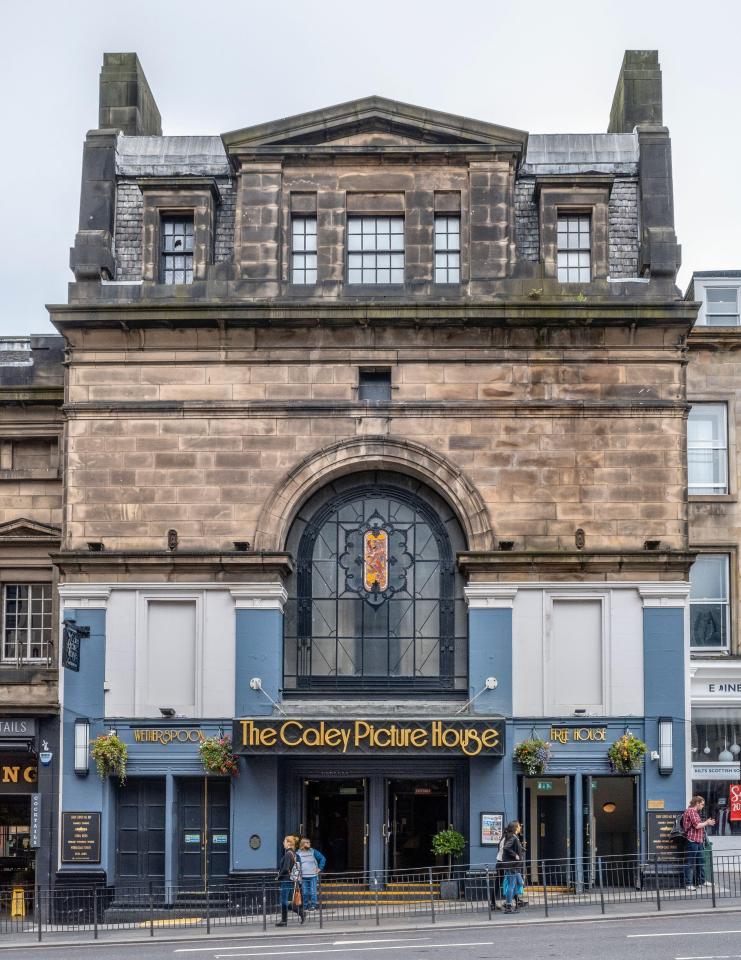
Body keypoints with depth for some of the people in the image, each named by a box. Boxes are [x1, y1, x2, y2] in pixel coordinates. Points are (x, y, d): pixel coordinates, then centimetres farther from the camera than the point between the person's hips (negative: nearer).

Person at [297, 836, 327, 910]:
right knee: (305, 893, 3)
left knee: (313, 892, -4)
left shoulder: (313, 851, 5)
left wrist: (320, 868, 3)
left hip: (313, 876, -1)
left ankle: (313, 905, 3)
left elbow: (323, 858, 10)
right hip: (303, 877, 1)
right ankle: (305, 906, 11)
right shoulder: (298, 853, 6)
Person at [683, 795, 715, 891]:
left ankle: (701, 881, 24)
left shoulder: (695, 812, 22)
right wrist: (706, 823, -5)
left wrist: (707, 822, 13)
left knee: (701, 861, 16)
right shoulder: (691, 811, -12)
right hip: (692, 841, -11)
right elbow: (697, 825, -18)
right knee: (690, 863, -6)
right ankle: (688, 884, -3)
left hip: (698, 841, 11)